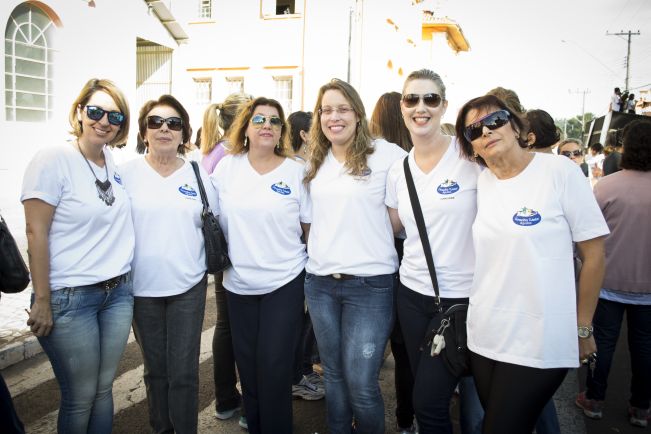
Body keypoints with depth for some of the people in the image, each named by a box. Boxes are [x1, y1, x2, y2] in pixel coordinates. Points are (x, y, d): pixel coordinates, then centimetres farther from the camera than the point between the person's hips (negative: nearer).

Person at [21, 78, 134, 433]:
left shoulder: (114, 162, 6)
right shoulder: (54, 159, -11)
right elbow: (36, 233, -12)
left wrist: (123, 281, 10)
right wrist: (42, 301, -12)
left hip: (118, 293, 5)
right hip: (69, 298, -5)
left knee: (104, 388, 15)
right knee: (81, 397, 7)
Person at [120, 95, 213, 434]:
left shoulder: (197, 174, 3)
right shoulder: (127, 173, -1)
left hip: (188, 287, 0)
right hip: (143, 288, 0)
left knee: (184, 372, 3)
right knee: (155, 369, 15)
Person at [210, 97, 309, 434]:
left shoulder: (296, 170, -3)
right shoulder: (227, 167, 2)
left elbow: (310, 226, 1)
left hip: (285, 282, -2)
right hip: (238, 283, 3)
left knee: (274, 367, 0)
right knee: (247, 365, 14)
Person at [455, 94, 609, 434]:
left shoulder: (559, 171, -9)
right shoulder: (479, 183, 4)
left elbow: (593, 255, -5)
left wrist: (583, 328, 0)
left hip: (538, 344, -5)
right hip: (483, 336, 5)